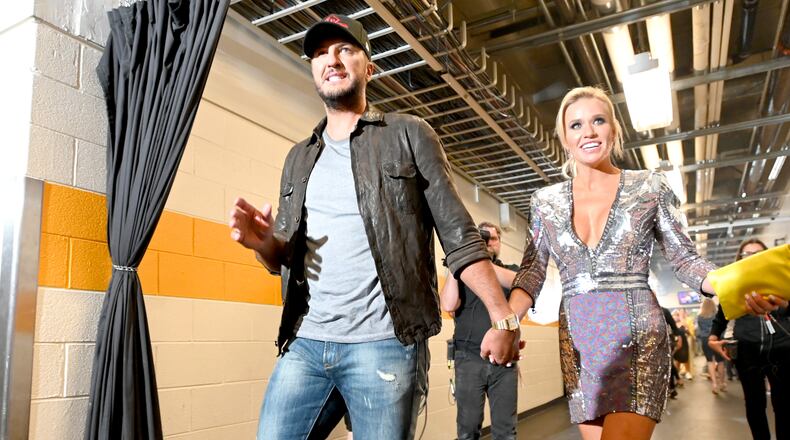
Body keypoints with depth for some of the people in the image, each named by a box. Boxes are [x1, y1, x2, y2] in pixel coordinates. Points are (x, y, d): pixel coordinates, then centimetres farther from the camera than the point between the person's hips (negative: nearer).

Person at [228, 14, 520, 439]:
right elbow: (283, 258, 17)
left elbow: (459, 236, -3)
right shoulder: (299, 158, 16)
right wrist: (262, 242, -7)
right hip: (304, 344, 5)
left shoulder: (408, 135, 2)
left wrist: (503, 316, -14)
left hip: (384, 345, -4)